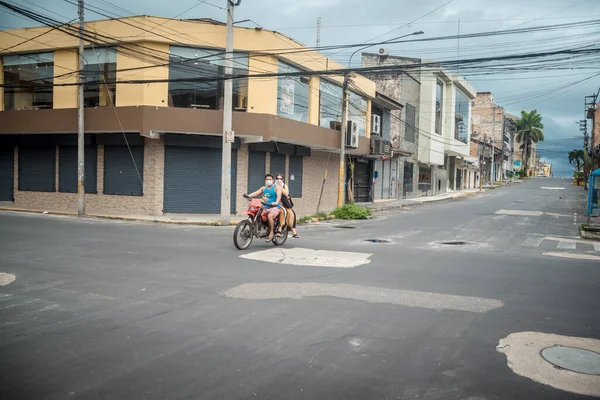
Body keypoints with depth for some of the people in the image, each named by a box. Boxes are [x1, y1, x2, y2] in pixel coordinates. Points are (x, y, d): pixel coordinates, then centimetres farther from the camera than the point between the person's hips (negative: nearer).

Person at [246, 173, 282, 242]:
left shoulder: (276, 187, 1)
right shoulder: (263, 188, 20)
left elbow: (279, 195, -18)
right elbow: (256, 193, 7)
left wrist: (276, 202, -38)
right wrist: (248, 195, -13)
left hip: (275, 207, -6)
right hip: (265, 207, 6)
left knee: (270, 216, -34)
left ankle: (271, 233, -22)